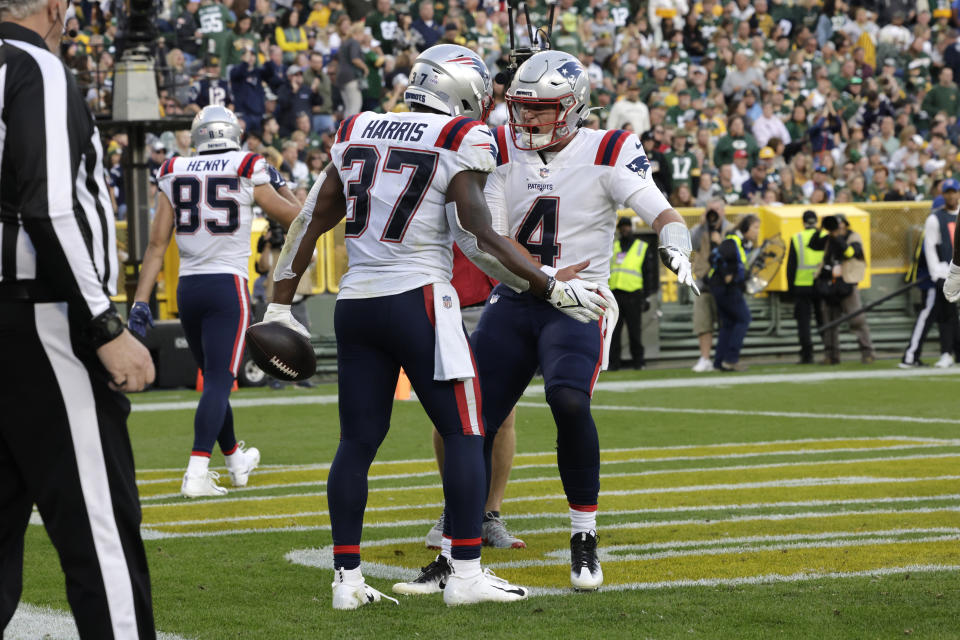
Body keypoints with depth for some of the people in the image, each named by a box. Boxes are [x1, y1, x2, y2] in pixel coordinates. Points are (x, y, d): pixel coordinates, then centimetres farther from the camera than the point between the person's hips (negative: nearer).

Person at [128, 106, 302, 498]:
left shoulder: (174, 175, 6)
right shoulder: (247, 171, -4)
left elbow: (157, 243, 3)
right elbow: (290, 217, 9)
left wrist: (141, 301, 3)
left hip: (188, 288, 4)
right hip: (228, 287, -4)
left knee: (213, 377, 18)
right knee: (218, 381, -7)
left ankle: (236, 461, 35)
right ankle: (197, 473, -20)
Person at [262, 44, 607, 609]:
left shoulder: (358, 134, 12)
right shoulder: (461, 143, -6)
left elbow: (311, 221, 13)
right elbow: (477, 237, -11)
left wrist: (280, 306, 19)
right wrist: (555, 290, -5)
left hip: (356, 303, 6)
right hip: (418, 301, -6)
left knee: (359, 441, 11)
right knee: (464, 434, 2)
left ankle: (348, 577, 10)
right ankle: (466, 573, -3)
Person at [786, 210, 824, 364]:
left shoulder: (796, 239, -3)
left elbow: (791, 265, -1)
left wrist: (790, 287, 6)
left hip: (802, 286, -1)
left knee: (803, 321, 3)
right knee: (823, 321, 12)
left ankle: (807, 355, -3)